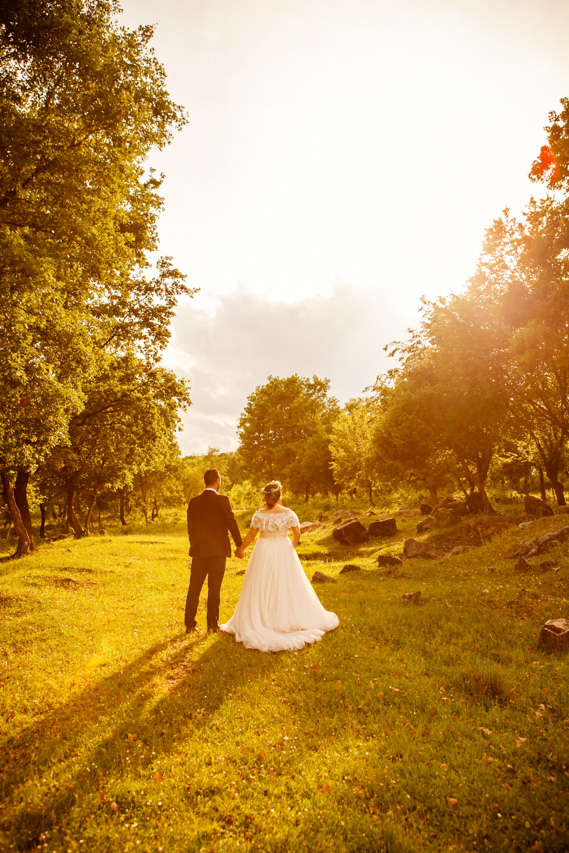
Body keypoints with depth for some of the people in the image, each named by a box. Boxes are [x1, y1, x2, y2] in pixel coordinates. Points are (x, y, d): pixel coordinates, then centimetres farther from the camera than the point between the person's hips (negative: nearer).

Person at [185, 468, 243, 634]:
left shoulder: (193, 502, 3)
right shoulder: (222, 500, -10)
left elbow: (190, 527, 9)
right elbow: (232, 524, -9)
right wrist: (240, 545, 1)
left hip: (198, 551, 3)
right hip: (218, 551, -3)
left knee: (194, 589, 11)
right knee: (214, 589, 6)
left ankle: (190, 624, 17)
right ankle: (212, 624, 13)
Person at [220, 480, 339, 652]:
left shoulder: (259, 514, -13)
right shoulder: (289, 513, -10)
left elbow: (251, 535, -7)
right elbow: (297, 533, -6)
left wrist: (241, 549, 8)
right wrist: (291, 547, 12)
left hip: (264, 552, -1)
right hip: (284, 551, 1)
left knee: (261, 588, 10)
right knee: (288, 587, 15)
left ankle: (260, 620, 18)